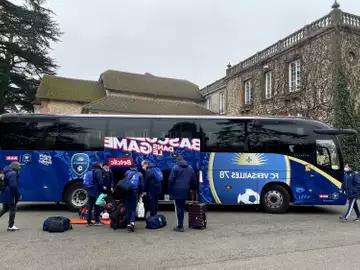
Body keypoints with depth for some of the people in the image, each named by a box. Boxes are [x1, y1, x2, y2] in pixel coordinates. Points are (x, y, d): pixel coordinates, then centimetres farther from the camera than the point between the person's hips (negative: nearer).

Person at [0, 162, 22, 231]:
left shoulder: (7, 172, 13)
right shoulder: (13, 174, -19)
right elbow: (14, 186, -23)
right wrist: (19, 195, -15)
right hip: (10, 195, -10)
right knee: (12, 209, 2)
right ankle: (11, 226, 10)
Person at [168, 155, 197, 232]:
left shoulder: (175, 168, -4)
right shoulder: (190, 168, 13)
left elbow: (171, 180, -9)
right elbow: (194, 180, 13)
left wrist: (170, 190, -2)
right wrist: (193, 189, 22)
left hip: (177, 191, -5)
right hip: (185, 191, 5)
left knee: (178, 208, -1)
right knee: (182, 207, 15)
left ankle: (180, 226, -2)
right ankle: (180, 225, 20)